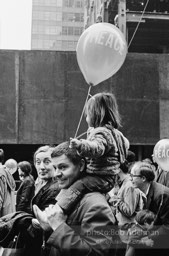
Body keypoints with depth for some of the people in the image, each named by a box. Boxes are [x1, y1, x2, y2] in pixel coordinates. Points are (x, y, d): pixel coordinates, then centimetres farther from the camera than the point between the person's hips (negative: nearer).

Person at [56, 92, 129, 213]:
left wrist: (80, 145, -54)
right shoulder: (114, 132, 16)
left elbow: (97, 148, -38)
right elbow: (125, 144, 33)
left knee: (76, 187, -28)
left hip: (101, 179, -11)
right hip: (107, 178, 11)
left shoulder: (101, 133, -17)